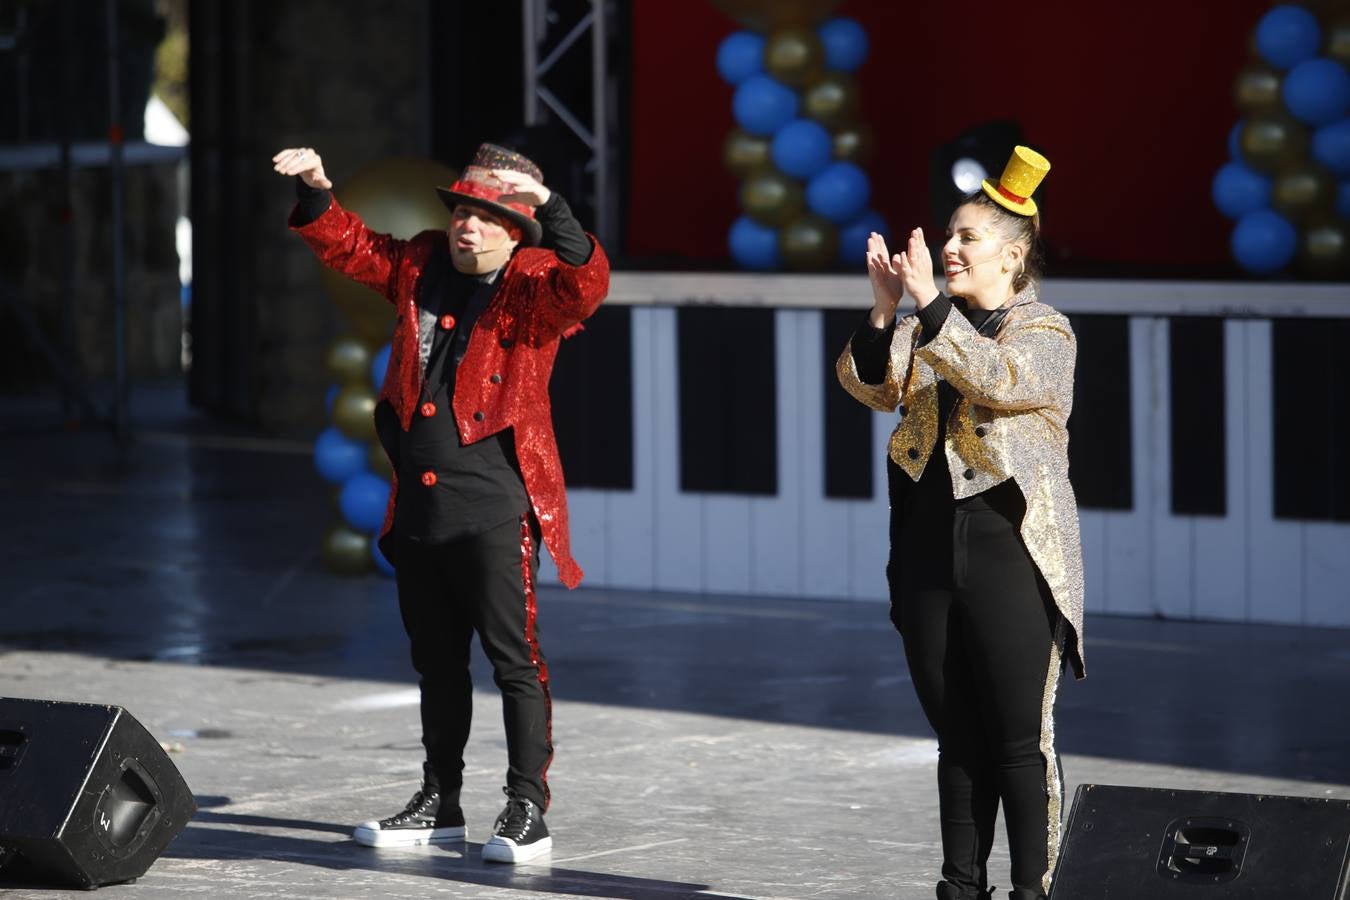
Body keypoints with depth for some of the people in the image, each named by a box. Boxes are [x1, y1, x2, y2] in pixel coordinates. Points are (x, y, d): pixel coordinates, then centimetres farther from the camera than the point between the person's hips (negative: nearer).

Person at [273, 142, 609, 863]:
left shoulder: (534, 286, -7)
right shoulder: (420, 266, 10)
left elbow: (587, 283, -26)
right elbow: (348, 246, 18)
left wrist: (550, 209, -36)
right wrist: (316, 194, 1)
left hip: (493, 504, -6)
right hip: (417, 500, 7)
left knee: (514, 656, -5)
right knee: (436, 660, 15)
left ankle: (528, 807, 0)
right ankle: (440, 803, 24)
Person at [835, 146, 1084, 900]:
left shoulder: (1046, 333, -2)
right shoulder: (930, 330, 13)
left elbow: (997, 378, -22)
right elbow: (873, 386, -2)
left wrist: (930, 303, -28)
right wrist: (884, 311, -18)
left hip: (1012, 556, -5)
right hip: (930, 558, 5)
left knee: (1021, 739, -5)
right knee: (959, 741, 10)